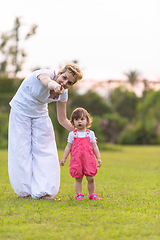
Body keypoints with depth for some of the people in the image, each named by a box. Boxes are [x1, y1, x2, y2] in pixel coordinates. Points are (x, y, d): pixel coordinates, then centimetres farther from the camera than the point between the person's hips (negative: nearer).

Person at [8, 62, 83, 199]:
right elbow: (47, 82, -56)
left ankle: (42, 190, -3)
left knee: (43, 150, -5)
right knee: (22, 150, -5)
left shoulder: (63, 94, -11)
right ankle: (25, 191, 4)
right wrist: (55, 86, -80)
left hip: (40, 115, 5)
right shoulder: (44, 74, -29)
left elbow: (63, 119, -1)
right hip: (21, 111, -5)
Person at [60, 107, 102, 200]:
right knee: (78, 179, 2)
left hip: (89, 160, 0)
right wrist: (64, 158, 5)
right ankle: (79, 194, 10)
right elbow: (68, 147, 8)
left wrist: (98, 158, 4)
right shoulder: (72, 134, 6)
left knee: (91, 178, 1)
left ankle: (92, 194, 14)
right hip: (76, 160, 0)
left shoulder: (90, 133, 7)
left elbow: (94, 146, 8)